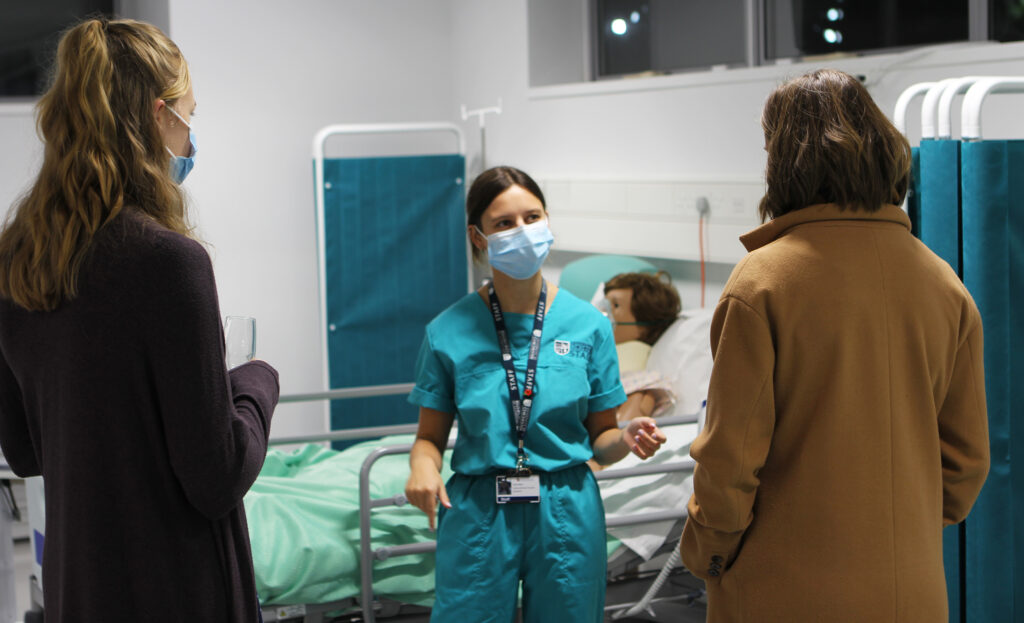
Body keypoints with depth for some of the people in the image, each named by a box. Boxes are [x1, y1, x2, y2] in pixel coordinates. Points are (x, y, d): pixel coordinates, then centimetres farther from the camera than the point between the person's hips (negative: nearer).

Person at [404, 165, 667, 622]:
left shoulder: (587, 324, 1)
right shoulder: (449, 331, -1)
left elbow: (599, 440, 6)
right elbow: (431, 435, 4)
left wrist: (627, 438, -15)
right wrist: (422, 466, -17)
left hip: (567, 515, 1)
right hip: (478, 516, -1)